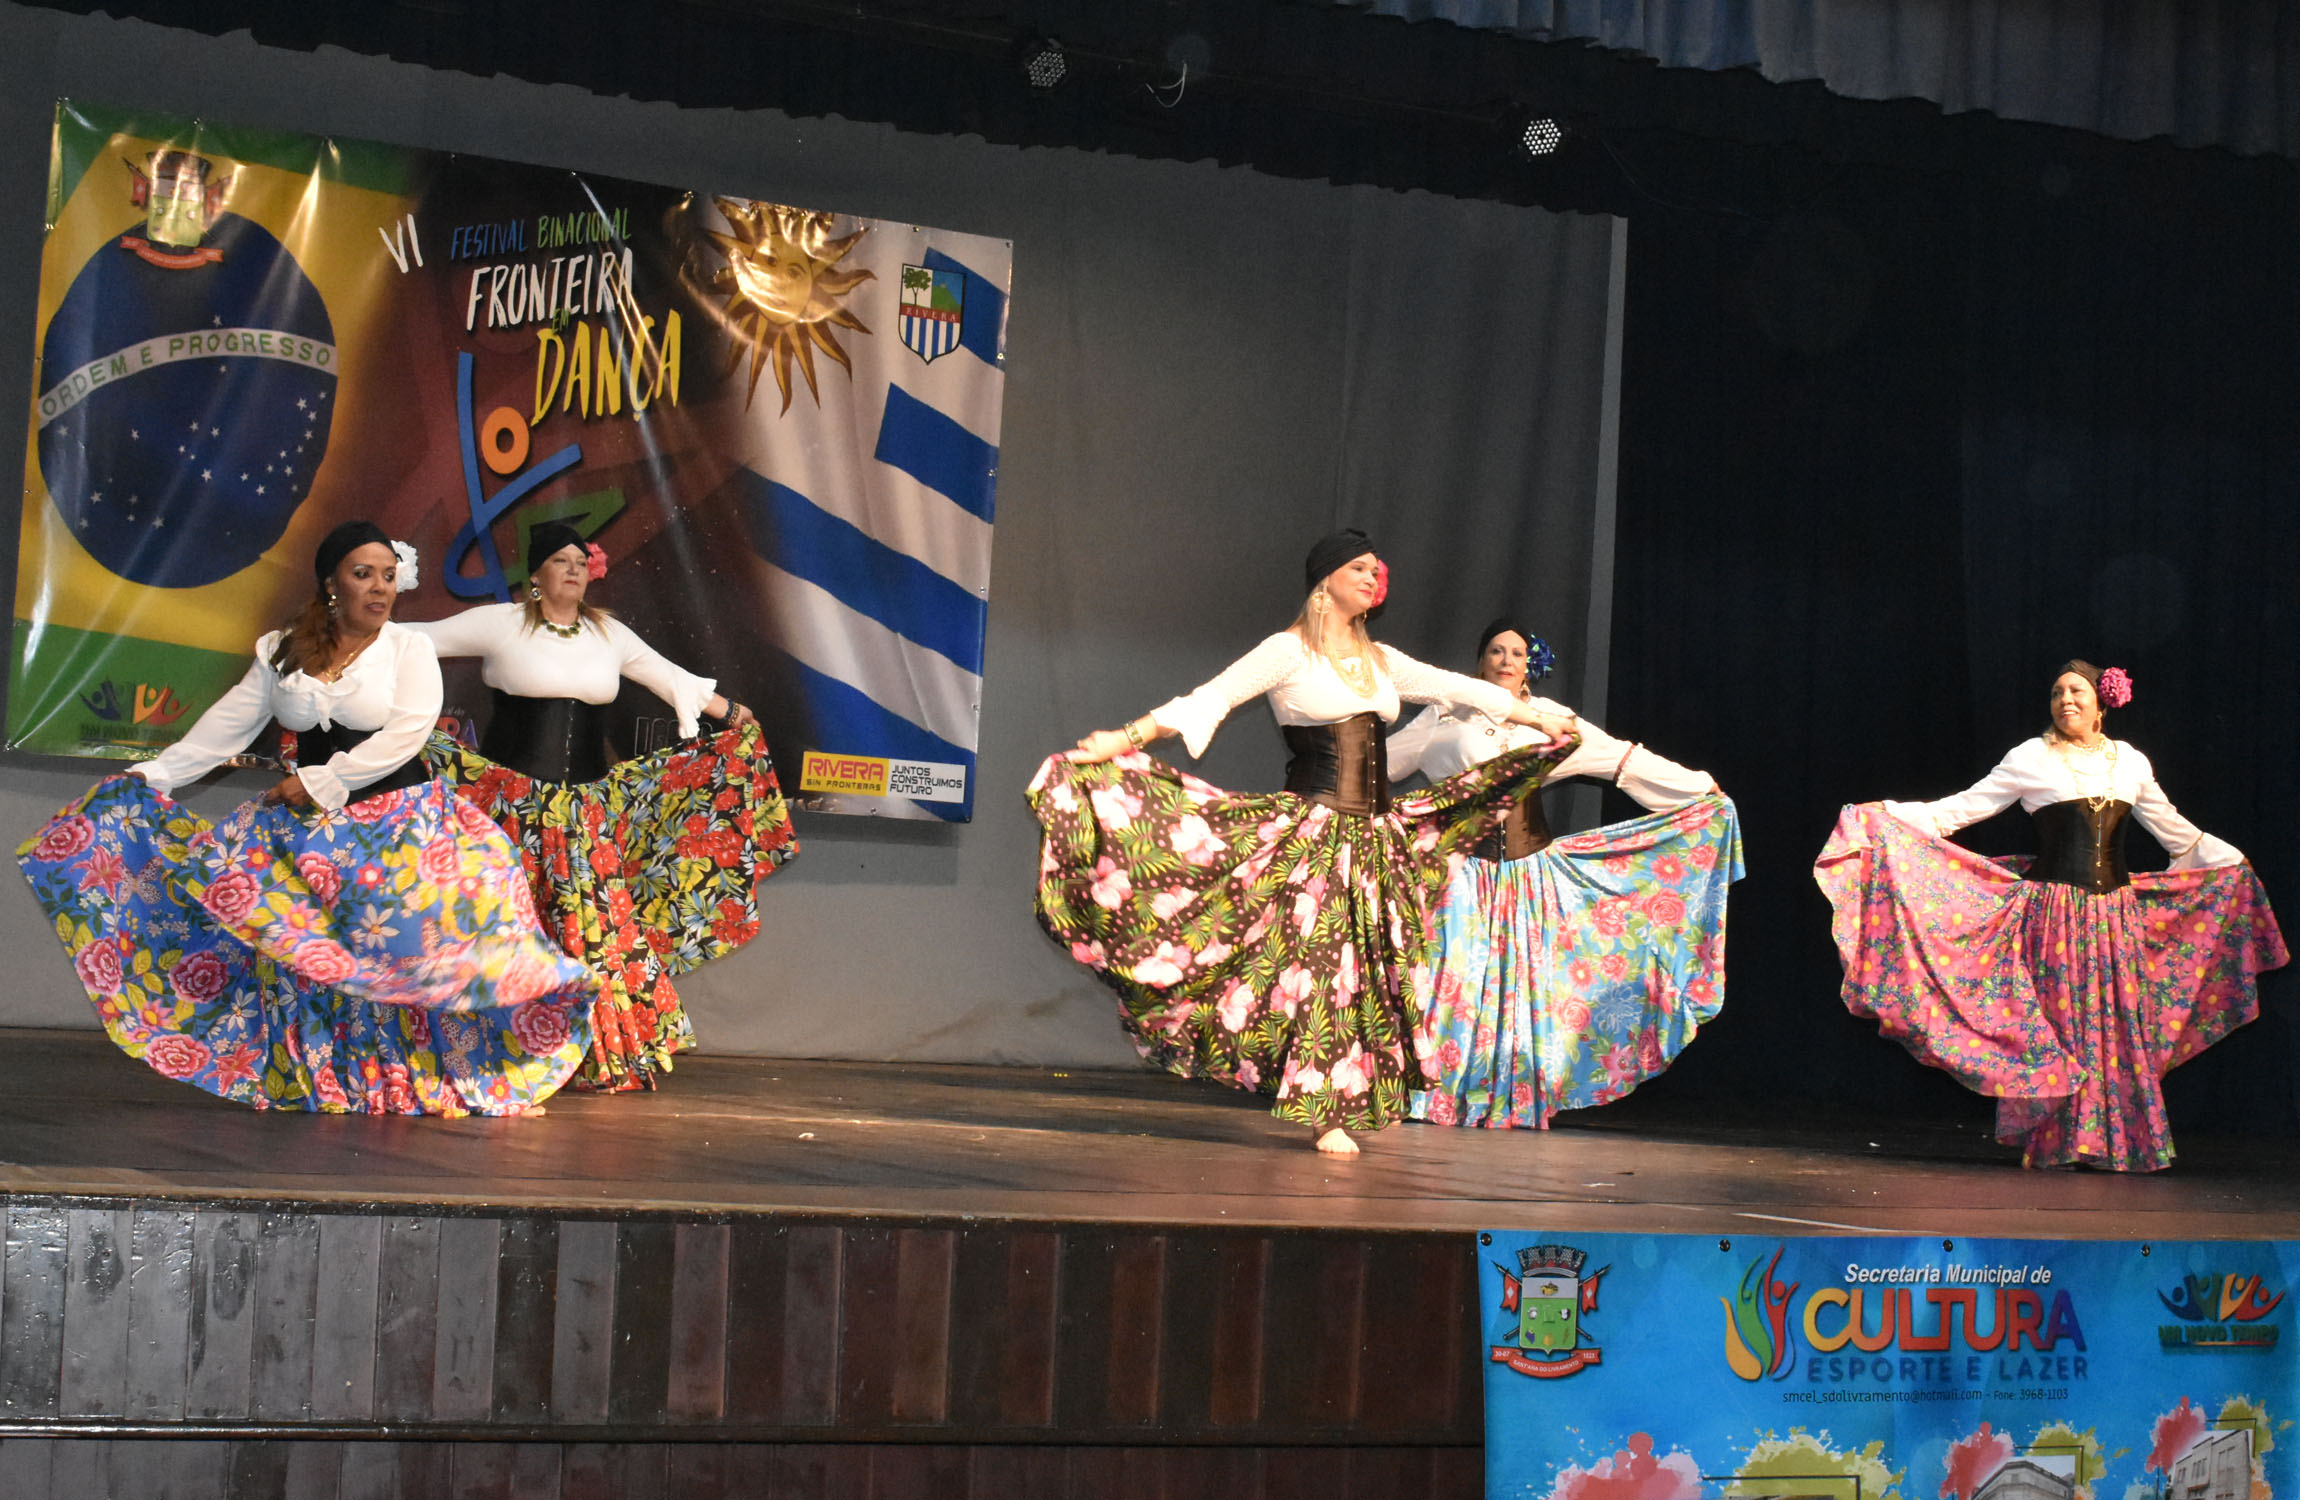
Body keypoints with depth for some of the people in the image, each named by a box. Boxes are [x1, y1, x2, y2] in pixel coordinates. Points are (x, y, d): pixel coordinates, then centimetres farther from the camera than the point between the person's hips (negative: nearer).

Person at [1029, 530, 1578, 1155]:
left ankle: (1351, 1104, 8)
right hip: (1312, 827, -7)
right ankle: (1324, 1112, -7)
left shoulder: (1379, 660, 17)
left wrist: (1538, 718, 34)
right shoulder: (1289, 651, -2)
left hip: (1375, 833, 7)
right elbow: (1210, 698, -9)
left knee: (1376, 960, 2)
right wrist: (1125, 739, -19)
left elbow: (1454, 688, 28)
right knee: (1321, 957, -11)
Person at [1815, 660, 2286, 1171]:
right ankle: (2052, 1142, 3)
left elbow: (2175, 830, 25)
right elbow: (1963, 807, 2)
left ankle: (2116, 1143, 8)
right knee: (2053, 1020, -4)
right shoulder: (2033, 759, 1)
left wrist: (2235, 861, 29)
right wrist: (1888, 816, -6)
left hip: (2116, 915, 3)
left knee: (2116, 1024, 1)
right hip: (2053, 911, -3)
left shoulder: (2131, 763, 12)